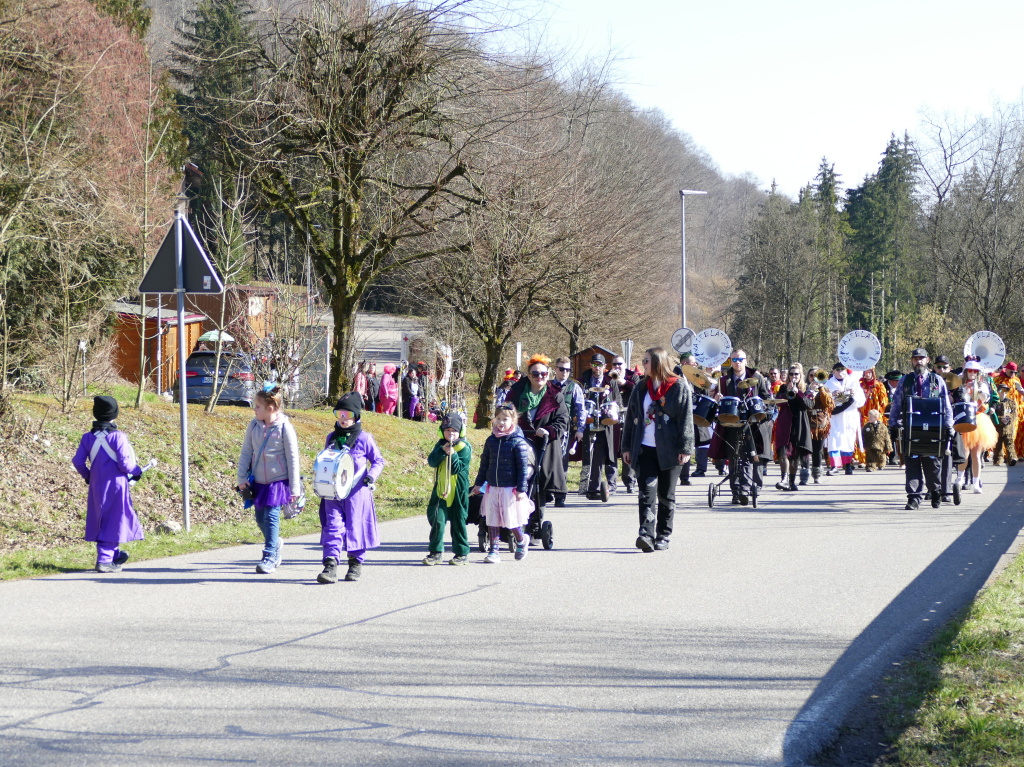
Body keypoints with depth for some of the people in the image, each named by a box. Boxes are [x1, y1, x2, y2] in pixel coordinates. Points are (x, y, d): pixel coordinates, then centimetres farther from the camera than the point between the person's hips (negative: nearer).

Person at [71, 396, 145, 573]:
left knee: (101, 522, 16)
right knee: (113, 522, 0)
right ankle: (105, 560, -3)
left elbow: (78, 461, 2)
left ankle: (114, 554, 30)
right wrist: (136, 471, 4)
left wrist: (87, 476, 19)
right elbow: (124, 463, -16)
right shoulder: (118, 437, -14)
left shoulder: (88, 437, 1)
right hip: (116, 485, -5)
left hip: (96, 486, 6)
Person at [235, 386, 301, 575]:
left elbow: (292, 458, -9)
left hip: (278, 481, -5)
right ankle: (276, 545, 36)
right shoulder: (254, 425, -1)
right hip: (258, 481, 5)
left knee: (271, 517, -10)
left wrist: (294, 488, -8)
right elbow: (246, 452, 7)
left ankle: (270, 557, -2)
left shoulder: (284, 427, -14)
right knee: (260, 519, 11)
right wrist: (242, 478, 1)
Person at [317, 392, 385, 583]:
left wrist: (372, 475, -12)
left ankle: (356, 563, 20)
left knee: (355, 526, 4)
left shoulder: (364, 438, -1)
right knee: (333, 526, -8)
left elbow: (378, 460, 5)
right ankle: (330, 565, -16)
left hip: (357, 491, -3)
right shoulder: (332, 438, 12)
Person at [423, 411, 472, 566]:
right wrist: (442, 451, -17)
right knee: (437, 520, -4)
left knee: (458, 522, 4)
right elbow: (431, 462, -4)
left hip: (458, 491, -3)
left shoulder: (465, 448, -5)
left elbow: (457, 468, -14)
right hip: (440, 489, 3)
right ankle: (436, 552, 4)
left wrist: (452, 454, -26)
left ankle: (462, 553, 15)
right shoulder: (441, 445, 9)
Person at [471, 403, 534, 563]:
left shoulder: (518, 442, -9)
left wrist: (521, 489, -12)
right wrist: (478, 484, 18)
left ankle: (522, 541, 29)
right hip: (492, 488, 5)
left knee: (511, 521, 1)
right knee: (492, 520, 4)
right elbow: (484, 464, 17)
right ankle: (493, 551, 10)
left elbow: (523, 467, -8)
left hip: (511, 488, -5)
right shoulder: (491, 440, 7)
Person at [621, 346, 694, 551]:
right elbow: (631, 417, 16)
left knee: (666, 496, 6)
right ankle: (646, 534, -19)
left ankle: (664, 535, 14)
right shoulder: (641, 388, 14)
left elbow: (686, 419, -4)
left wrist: (685, 448, -10)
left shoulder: (679, 387, 0)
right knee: (646, 492, -10)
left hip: (669, 450, -3)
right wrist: (627, 446, 11)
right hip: (644, 449, 3)